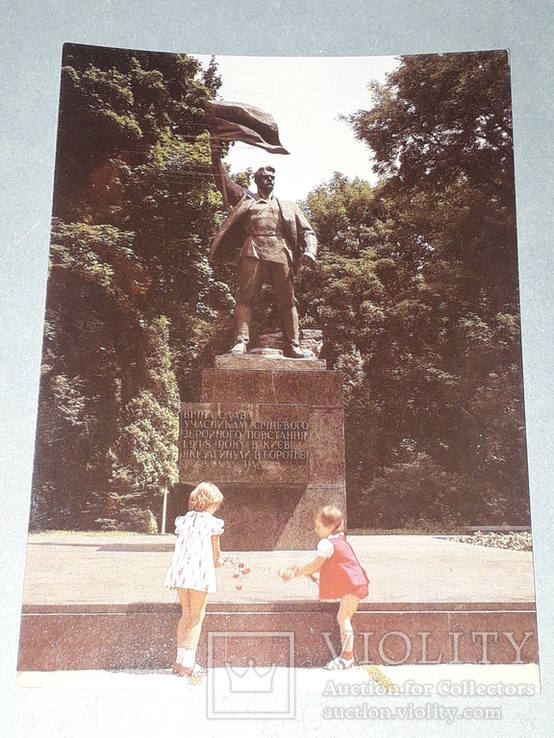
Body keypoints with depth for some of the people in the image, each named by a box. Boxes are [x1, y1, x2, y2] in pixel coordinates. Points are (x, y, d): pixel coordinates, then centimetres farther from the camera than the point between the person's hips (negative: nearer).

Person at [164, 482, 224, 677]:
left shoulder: (183, 520, 15)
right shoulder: (213, 523, -1)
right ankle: (188, 664, 3)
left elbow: (180, 547, 12)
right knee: (197, 617, 4)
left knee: (186, 614, 17)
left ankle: (180, 661, 19)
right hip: (199, 572, -6)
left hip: (180, 571, 6)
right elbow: (216, 555, 3)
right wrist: (219, 562, 27)